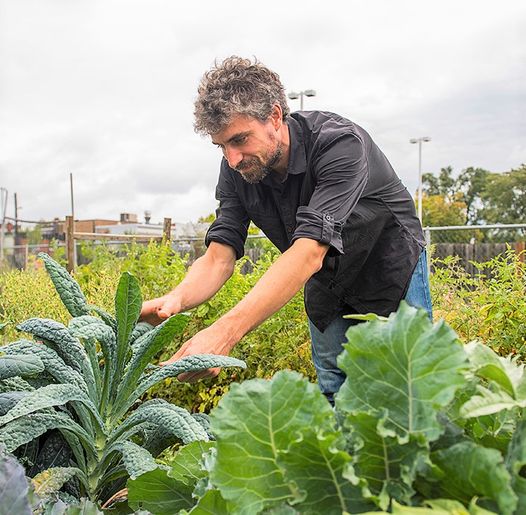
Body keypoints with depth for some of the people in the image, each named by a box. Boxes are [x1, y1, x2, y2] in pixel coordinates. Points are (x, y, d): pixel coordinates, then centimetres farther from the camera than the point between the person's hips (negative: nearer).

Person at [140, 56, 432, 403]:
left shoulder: (340, 143, -35)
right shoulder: (237, 170, -17)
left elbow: (308, 253, -46)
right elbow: (218, 258, -20)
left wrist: (225, 332, -56)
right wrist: (175, 300, -44)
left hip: (393, 273, -4)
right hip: (329, 288, 5)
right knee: (334, 396, 8)